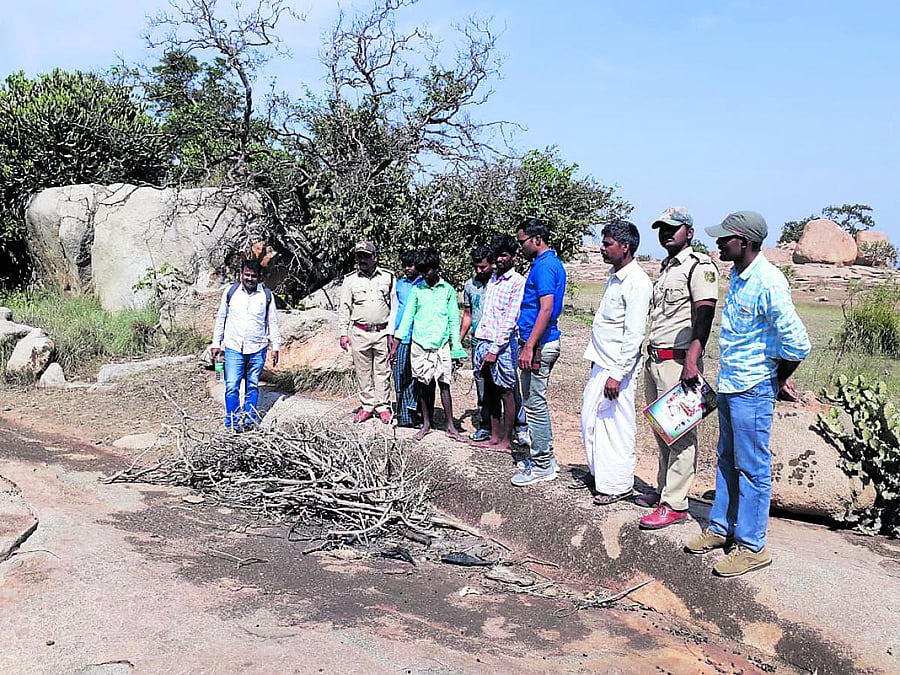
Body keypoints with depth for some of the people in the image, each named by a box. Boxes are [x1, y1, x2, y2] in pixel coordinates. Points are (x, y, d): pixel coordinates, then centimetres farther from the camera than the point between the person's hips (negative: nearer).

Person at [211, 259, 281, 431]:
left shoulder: (266, 295, 2)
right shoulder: (230, 292, 1)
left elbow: (273, 322, 8)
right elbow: (221, 318, 9)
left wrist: (275, 346, 5)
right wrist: (216, 343, 7)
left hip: (258, 348, 1)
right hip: (234, 347, -1)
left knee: (253, 386, 10)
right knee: (232, 386, -5)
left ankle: (250, 420, 20)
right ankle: (233, 421, 5)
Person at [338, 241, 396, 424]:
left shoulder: (388, 277, 4)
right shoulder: (350, 280, 6)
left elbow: (394, 306, 5)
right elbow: (344, 308, 8)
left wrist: (392, 332, -1)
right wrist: (344, 333, 2)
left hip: (382, 332, -1)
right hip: (359, 332, 1)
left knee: (382, 371, 3)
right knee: (363, 371, 5)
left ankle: (383, 407, 12)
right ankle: (367, 407, 15)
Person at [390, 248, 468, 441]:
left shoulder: (448, 290, 3)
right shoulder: (417, 289, 6)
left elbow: (453, 321, 5)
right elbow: (407, 317, 7)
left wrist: (456, 349, 0)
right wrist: (395, 344, 2)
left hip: (441, 345, -1)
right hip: (419, 345, 1)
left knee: (444, 384, -1)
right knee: (423, 385, 6)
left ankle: (451, 426, 6)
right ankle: (426, 424, 17)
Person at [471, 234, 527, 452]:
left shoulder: (518, 282, -8)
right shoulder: (492, 278, 15)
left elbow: (510, 320, -14)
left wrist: (495, 349, -17)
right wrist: (478, 344, 15)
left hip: (502, 345, -8)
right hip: (483, 341, 8)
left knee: (506, 393, 1)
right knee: (490, 392, 13)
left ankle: (507, 440, 9)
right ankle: (494, 437, 22)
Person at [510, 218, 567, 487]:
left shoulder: (544, 266, -16)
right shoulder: (552, 263, 16)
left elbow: (547, 308, -24)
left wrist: (529, 346, -26)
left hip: (538, 344, -11)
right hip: (544, 343, 11)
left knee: (535, 404, -4)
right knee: (535, 402, 16)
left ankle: (541, 465, 4)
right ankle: (544, 458, 25)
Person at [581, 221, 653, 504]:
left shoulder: (637, 283, -18)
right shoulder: (615, 277, 13)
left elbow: (634, 335, -21)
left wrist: (617, 374, -22)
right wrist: (598, 361, 18)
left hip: (618, 367, -10)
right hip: (600, 364, 10)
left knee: (617, 426, 0)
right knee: (590, 419, 16)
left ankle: (618, 485, 13)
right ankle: (598, 473, 32)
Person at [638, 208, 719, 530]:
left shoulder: (699, 265, -8)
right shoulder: (666, 268, 20)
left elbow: (703, 317, -18)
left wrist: (691, 362, -26)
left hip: (678, 361, -9)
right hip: (655, 360, 9)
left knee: (681, 433, -6)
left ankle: (675, 504, -4)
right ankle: (664, 490, 25)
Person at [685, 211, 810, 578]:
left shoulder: (768, 283, -22)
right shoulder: (737, 276, 7)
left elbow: (797, 343, -23)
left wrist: (778, 381, -7)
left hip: (752, 391, -9)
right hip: (729, 386, 9)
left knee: (752, 468, 1)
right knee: (727, 460, 18)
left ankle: (751, 546, 13)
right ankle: (721, 527, 32)